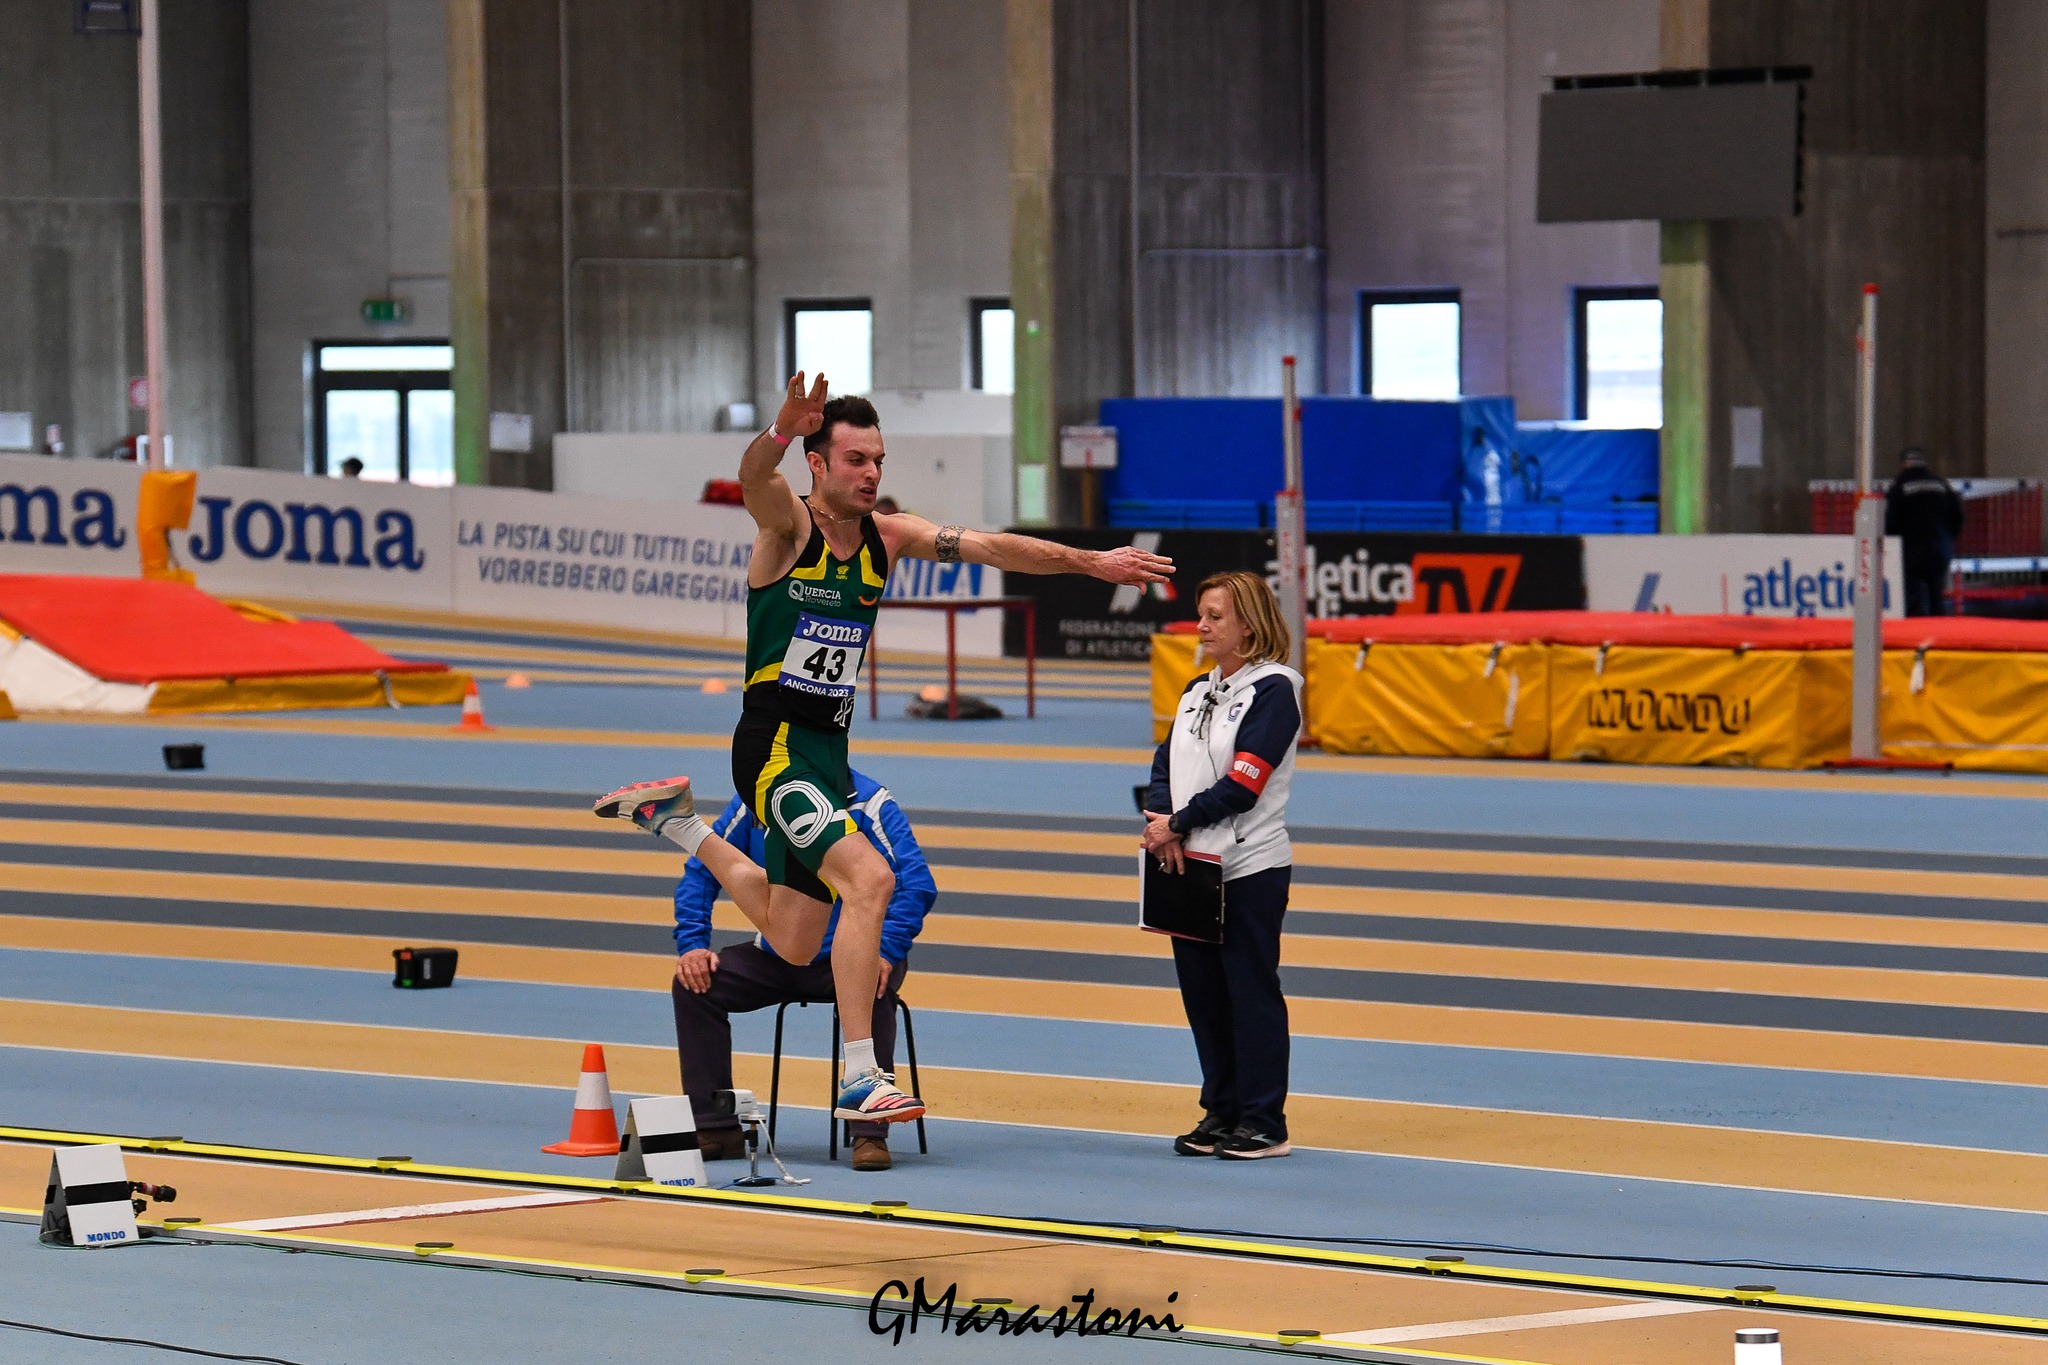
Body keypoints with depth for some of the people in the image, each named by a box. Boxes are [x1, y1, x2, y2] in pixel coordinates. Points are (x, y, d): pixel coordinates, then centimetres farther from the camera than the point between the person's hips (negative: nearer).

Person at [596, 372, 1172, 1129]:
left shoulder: (888, 536, 5)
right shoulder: (788, 523, -12)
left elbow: (990, 547, 0)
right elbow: (754, 477, -34)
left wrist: (1088, 561, -11)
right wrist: (780, 432, -57)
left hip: (827, 750, 7)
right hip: (773, 746, -7)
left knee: (791, 944, 18)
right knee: (869, 878, -27)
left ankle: (676, 819, 40)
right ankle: (860, 1081, -25)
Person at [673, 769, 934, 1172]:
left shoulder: (869, 804, -15)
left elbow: (917, 886, -21)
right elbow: (701, 871, 5)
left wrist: (884, 953, -34)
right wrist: (692, 944, -8)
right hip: (776, 956, 4)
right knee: (693, 983, -15)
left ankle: (870, 1135, -29)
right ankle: (716, 1128, -9)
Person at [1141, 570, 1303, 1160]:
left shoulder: (1273, 690, -9)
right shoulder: (1198, 692, 16)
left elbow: (1242, 784, -16)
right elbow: (1166, 762, 9)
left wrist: (1177, 825, -13)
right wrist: (1161, 825, -10)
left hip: (1252, 867, -8)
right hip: (1191, 865, 8)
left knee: (1251, 990, -4)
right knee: (1202, 990, 10)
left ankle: (1264, 1122, 1)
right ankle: (1221, 1111, 19)